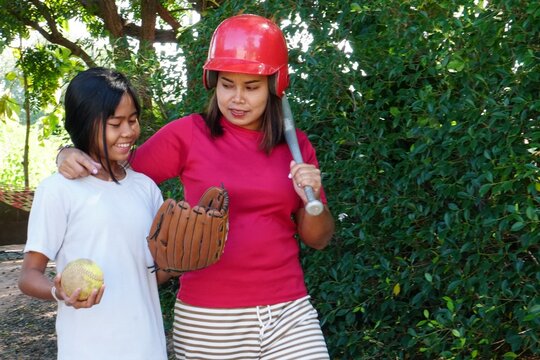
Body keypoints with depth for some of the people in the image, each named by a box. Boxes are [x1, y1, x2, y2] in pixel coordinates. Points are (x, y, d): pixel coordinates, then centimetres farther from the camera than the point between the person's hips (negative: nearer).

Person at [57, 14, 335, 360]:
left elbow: (318, 238, 9)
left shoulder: (297, 146, 4)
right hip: (208, 318, -2)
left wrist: (312, 199, -11)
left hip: (288, 314, 2)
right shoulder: (187, 135, -4)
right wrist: (71, 156, -13)